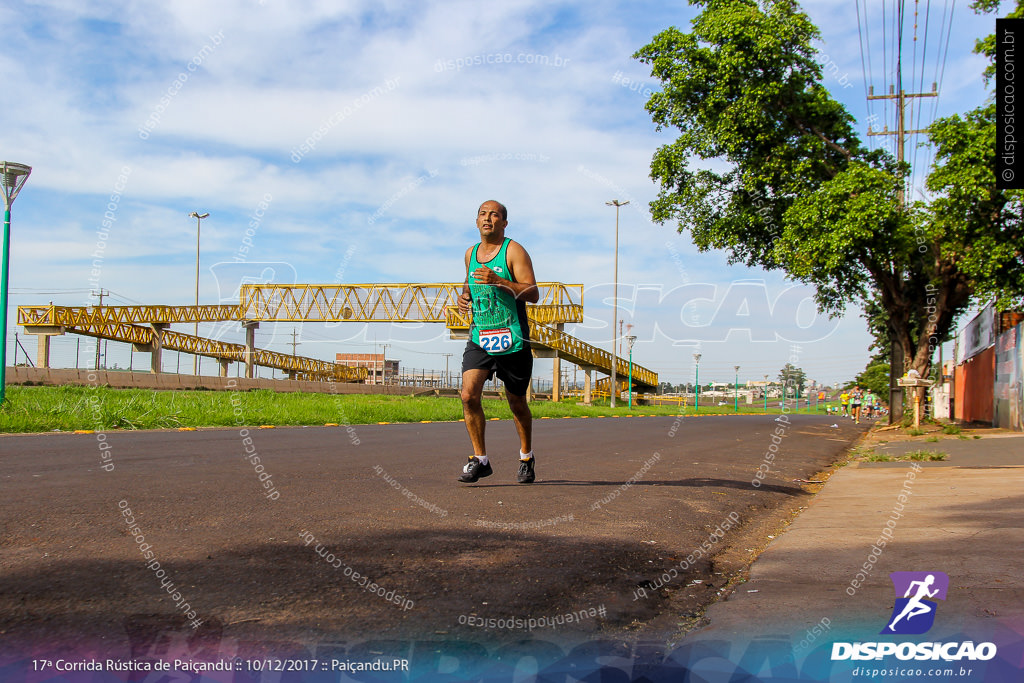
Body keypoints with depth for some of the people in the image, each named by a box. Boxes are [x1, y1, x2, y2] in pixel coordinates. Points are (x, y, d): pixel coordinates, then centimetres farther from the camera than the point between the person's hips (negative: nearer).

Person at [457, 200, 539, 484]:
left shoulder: (514, 251, -5)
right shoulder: (470, 254, 13)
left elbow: (533, 294, -13)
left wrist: (499, 281, -25)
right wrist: (464, 295, 9)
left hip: (512, 340, -4)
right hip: (479, 337, 4)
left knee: (517, 403, 7)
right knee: (469, 395, -14)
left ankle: (526, 457, 30)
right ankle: (480, 460, -3)